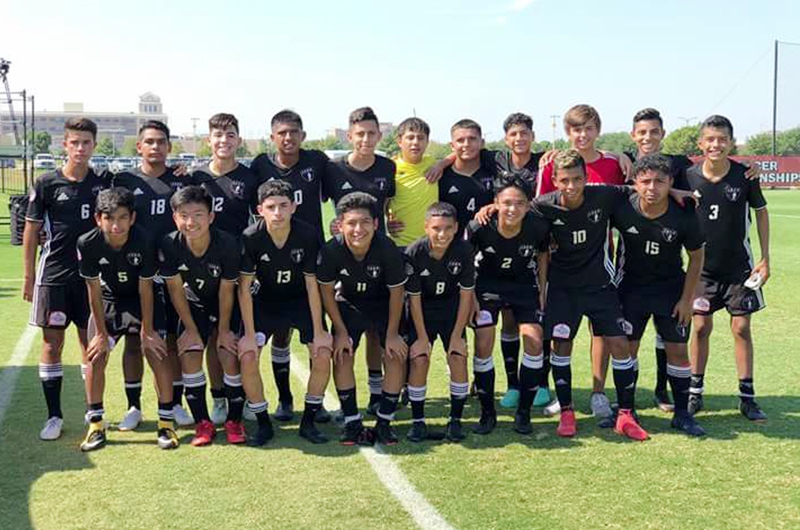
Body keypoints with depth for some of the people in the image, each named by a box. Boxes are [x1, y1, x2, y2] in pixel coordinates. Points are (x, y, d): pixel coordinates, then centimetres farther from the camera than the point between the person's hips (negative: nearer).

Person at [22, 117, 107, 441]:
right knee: (52, 342, 2)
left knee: (91, 342, 7)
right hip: (53, 275, -1)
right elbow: (31, 231, 1)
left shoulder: (103, 184, 4)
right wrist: (28, 276, 0)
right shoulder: (47, 184, -1)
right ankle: (54, 416, 10)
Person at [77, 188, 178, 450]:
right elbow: (94, 291, -16)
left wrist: (147, 330, -13)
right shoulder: (88, 244, -26)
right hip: (108, 301, 2)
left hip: (141, 301, -1)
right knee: (96, 356, -7)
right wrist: (102, 333, -11)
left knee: (158, 354, -11)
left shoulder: (144, 242, -30)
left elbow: (145, 289, -19)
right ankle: (96, 425, 5)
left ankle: (166, 423, -1)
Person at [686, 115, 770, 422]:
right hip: (704, 268, 1)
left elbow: (761, 212, 2)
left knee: (741, 328, 3)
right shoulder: (689, 178, -9)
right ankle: (695, 393, 17)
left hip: (739, 267, 0)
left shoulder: (744, 176, -11)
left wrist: (765, 259, -1)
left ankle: (747, 397, 12)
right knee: (701, 328, 5)